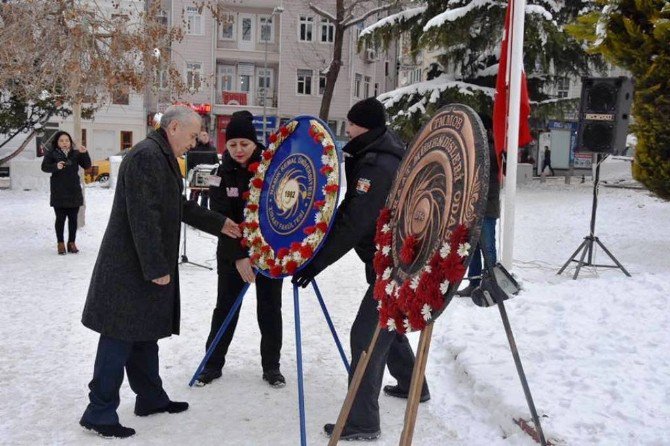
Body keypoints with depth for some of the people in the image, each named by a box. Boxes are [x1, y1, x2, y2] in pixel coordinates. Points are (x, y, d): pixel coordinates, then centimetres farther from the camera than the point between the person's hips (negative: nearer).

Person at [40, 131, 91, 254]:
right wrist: (56, 166, -24)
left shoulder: (75, 153, 6)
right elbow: (44, 167, -5)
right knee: (60, 218, 2)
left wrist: (84, 154, -15)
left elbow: (87, 165, 2)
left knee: (73, 218, 6)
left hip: (74, 192, 2)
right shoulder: (52, 153, 1)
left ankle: (72, 243, 16)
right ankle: (60, 243, 11)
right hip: (59, 193, -2)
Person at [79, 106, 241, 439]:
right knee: (121, 337, -3)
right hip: (130, 269, -10)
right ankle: (99, 412, 7)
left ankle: (150, 398, 29)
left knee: (144, 334, 17)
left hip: (144, 267, 10)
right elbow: (143, 217, -24)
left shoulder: (163, 157, 15)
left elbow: (180, 207, 25)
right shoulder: (146, 155, -18)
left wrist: (219, 224, 26)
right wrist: (156, 268, -22)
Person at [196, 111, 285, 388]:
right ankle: (213, 363, 21)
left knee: (270, 309, 6)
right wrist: (238, 257, -25)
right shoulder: (223, 175, -8)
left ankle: (271, 366, 20)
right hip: (232, 253, 0)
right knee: (226, 307, 7)